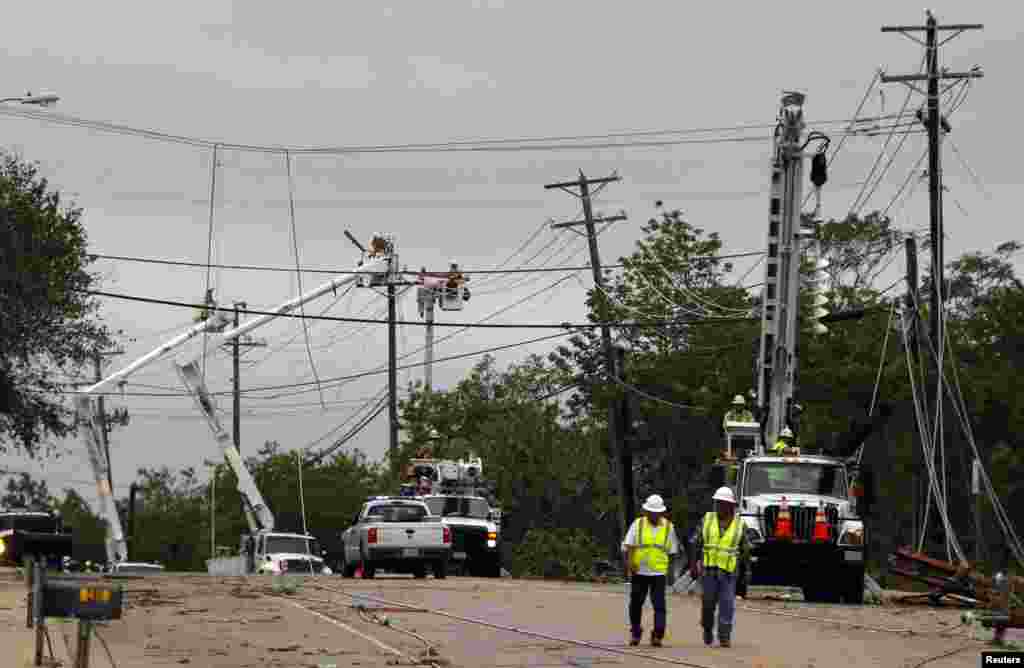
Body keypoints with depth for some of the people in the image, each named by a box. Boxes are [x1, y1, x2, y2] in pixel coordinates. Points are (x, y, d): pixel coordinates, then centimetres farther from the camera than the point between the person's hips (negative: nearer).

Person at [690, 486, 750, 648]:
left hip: (729, 571, -1)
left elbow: (745, 549, 7)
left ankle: (724, 636, -4)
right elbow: (699, 543, 10)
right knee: (708, 603, 2)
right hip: (709, 569, 1)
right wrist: (694, 564, 5)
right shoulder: (708, 519, 5)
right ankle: (708, 629, 26)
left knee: (727, 604, -8)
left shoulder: (738, 524, 2)